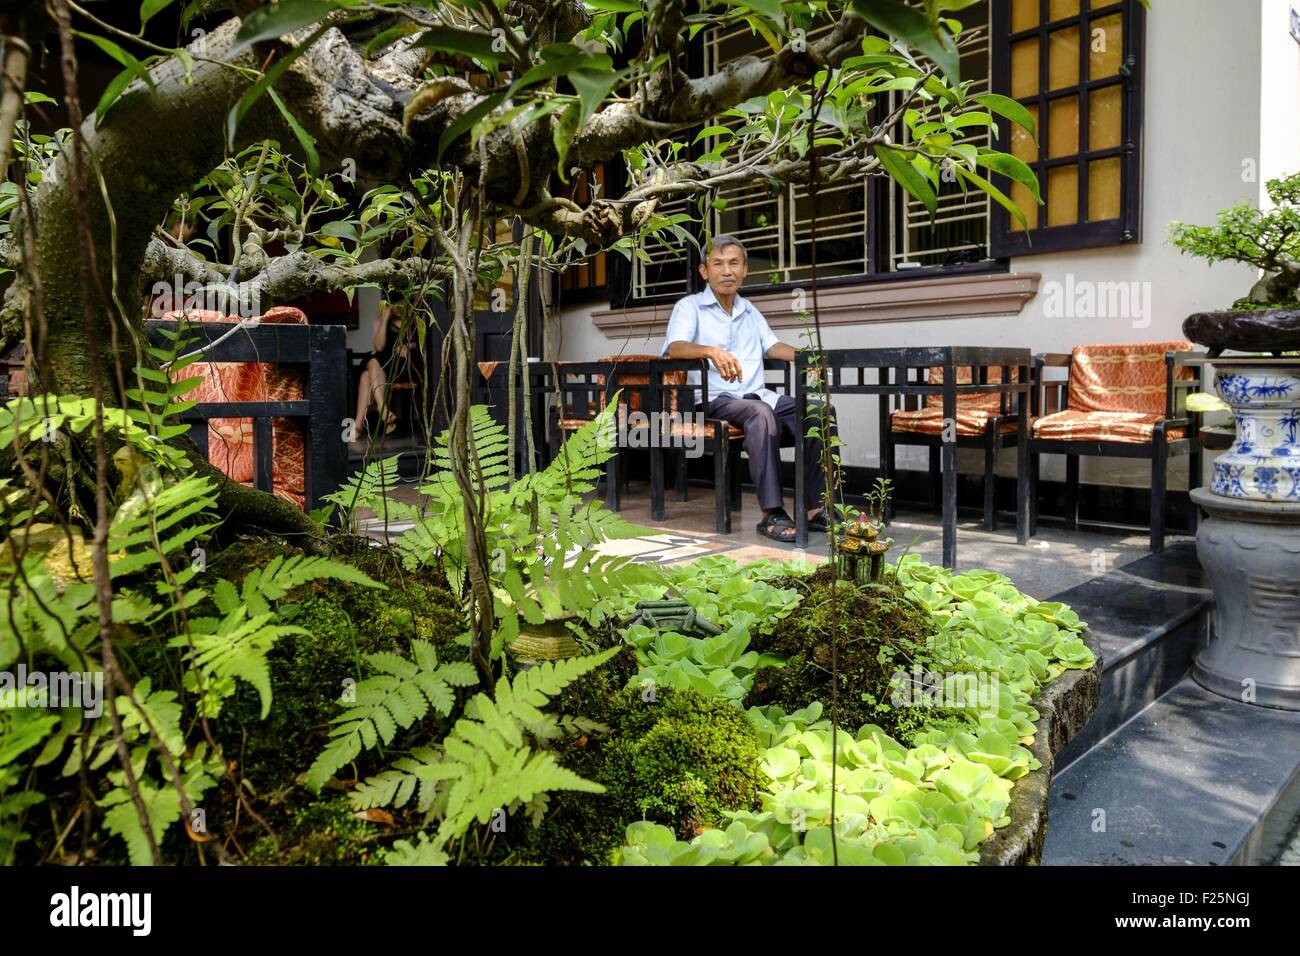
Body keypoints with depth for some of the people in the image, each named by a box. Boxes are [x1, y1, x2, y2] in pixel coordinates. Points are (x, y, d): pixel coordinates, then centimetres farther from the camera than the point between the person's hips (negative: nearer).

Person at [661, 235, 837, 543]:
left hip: (759, 396, 6)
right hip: (716, 400, -6)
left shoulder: (749, 310, 26)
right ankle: (772, 514, -37)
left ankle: (811, 508, -19)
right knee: (761, 413, -38)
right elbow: (675, 347, -13)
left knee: (821, 411, -18)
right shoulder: (690, 307, 5)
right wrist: (711, 351, -33)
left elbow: (772, 345, 21)